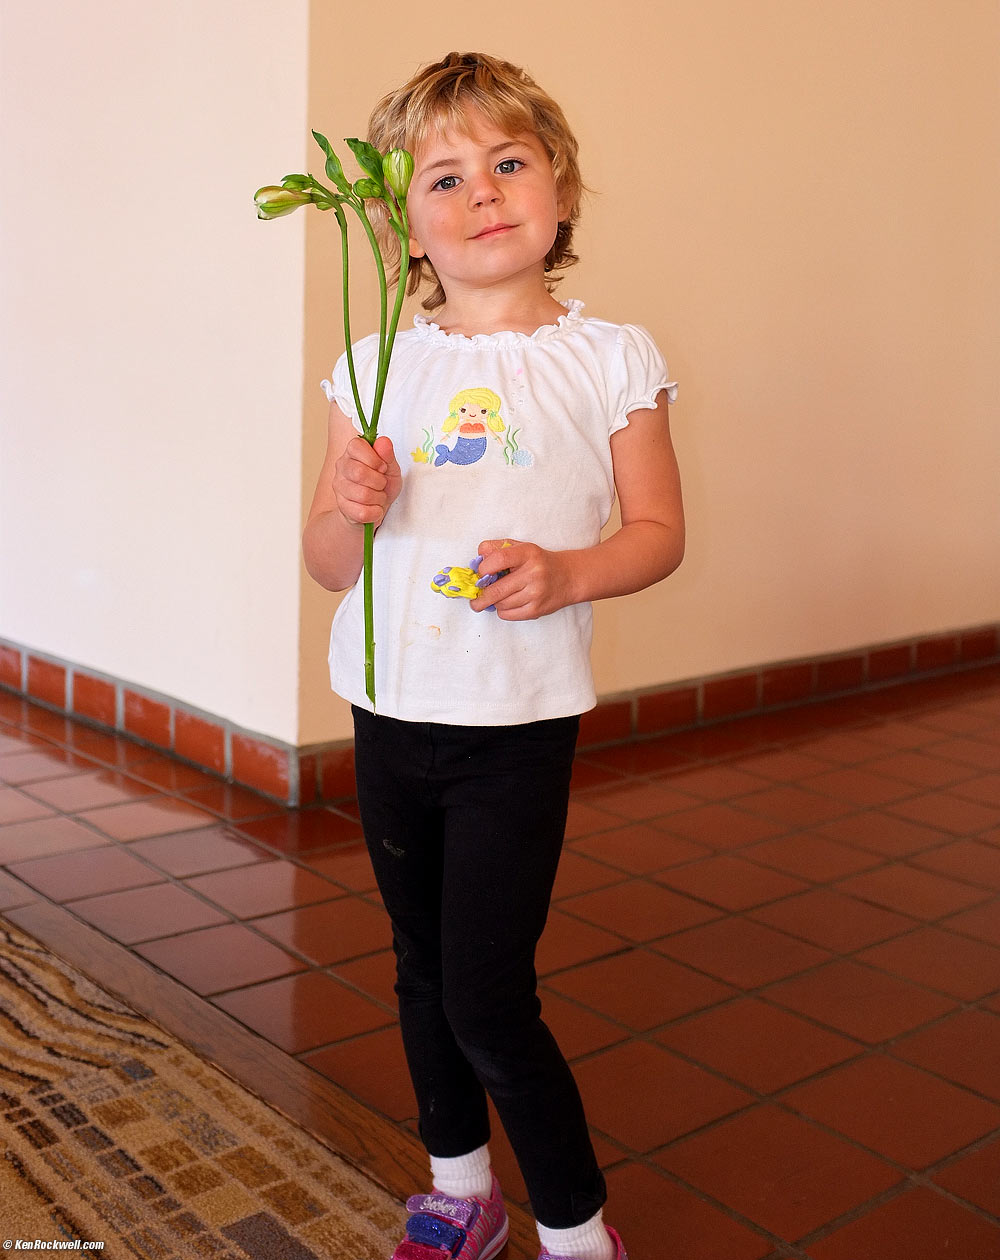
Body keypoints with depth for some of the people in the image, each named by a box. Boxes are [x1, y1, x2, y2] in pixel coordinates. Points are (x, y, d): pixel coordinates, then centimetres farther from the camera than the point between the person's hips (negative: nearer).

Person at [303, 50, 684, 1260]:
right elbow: (327, 564, 5)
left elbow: (659, 531, -1)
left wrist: (567, 572, -20)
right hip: (390, 713, 4)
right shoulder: (378, 367, 4)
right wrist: (353, 509, -17)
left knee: (487, 1000, -4)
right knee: (423, 975, 18)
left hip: (519, 721, -4)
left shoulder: (609, 358, -3)